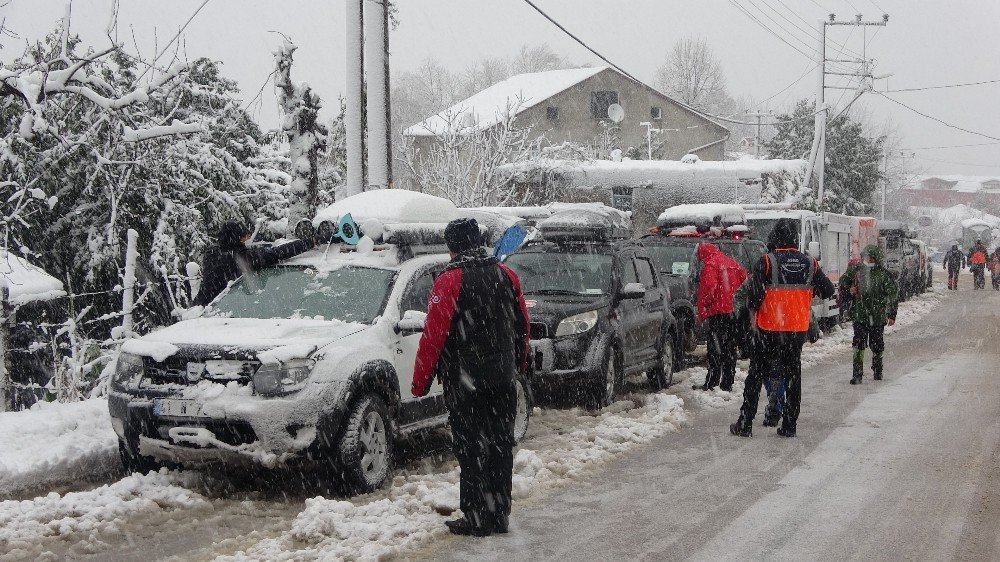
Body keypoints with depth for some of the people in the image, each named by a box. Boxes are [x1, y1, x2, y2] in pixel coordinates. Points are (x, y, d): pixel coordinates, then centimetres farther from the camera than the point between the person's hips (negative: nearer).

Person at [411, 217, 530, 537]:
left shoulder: (449, 283, -13)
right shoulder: (506, 276, 6)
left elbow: (433, 336, -14)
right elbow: (522, 325, 15)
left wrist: (420, 382, -5)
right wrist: (519, 363, 29)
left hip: (465, 382, -6)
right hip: (503, 379, 6)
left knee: (471, 451, 0)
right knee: (500, 446, 11)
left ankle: (477, 519, 3)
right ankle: (500, 516, 18)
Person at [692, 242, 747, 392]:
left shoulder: (710, 265, -8)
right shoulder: (731, 262, 15)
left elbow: (708, 290, -17)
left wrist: (701, 312, -9)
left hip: (719, 312, -7)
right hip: (735, 312, 7)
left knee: (715, 350, -6)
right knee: (730, 349, 11)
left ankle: (711, 384, -7)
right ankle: (727, 384, 15)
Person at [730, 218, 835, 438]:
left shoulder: (766, 262, -13)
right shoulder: (810, 263, 0)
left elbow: (754, 295, -17)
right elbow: (828, 291, 9)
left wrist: (754, 310, 2)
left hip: (769, 329, -3)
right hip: (798, 329, 3)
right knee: (793, 375, 13)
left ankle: (745, 424, 6)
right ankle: (789, 425, 12)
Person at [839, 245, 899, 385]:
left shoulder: (883, 274, -3)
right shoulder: (856, 270, 5)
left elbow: (893, 294, -3)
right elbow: (843, 281, 22)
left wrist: (891, 314, -7)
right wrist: (849, 289, 0)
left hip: (878, 317, 0)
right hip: (859, 315, 1)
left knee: (877, 345, 11)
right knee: (859, 344, -11)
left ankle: (877, 371, 32)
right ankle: (857, 374, -10)